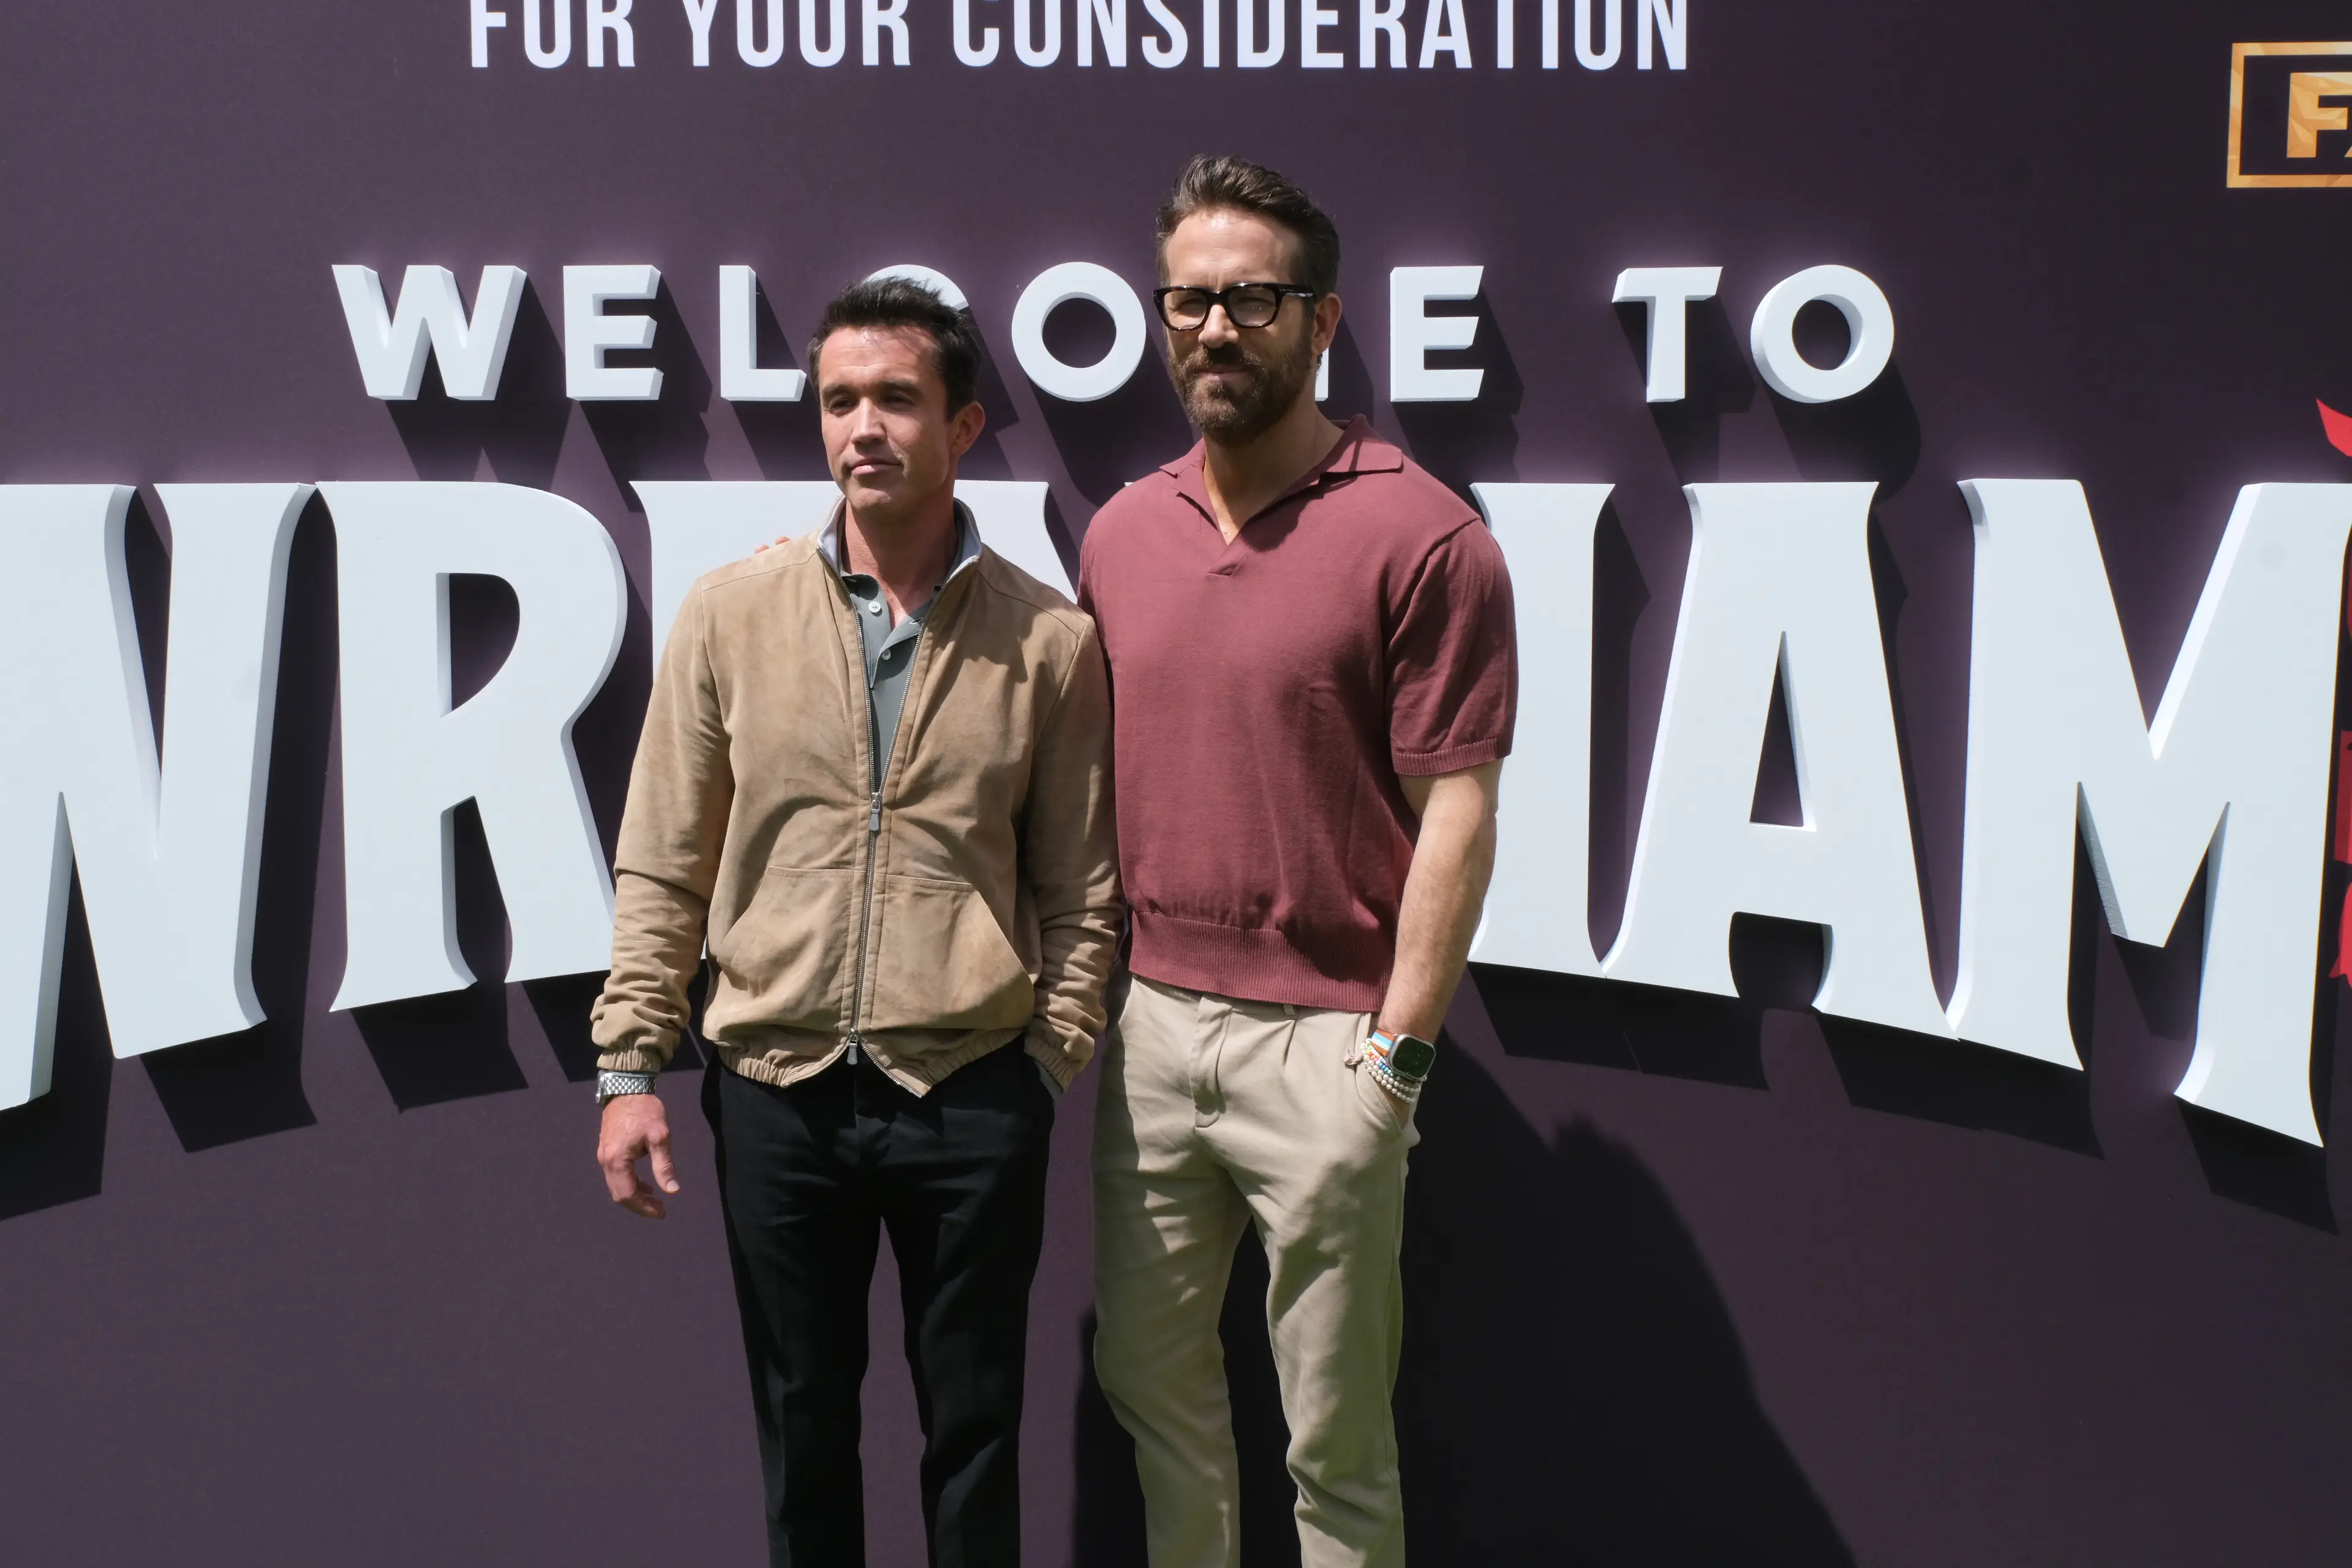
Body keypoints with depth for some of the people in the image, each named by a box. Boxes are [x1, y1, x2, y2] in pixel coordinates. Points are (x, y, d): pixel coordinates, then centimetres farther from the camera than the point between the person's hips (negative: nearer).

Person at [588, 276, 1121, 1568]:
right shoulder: (730, 610, 0)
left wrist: (1050, 1064, -1)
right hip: (776, 1088, 1)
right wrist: (629, 1067, -1)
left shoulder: (1052, 641, -2)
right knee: (803, 1426, 16)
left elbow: (1079, 889, 4)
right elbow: (663, 867, 3)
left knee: (973, 1432, 13)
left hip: (974, 1094, -1)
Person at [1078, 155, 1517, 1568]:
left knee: (1336, 1439, 7)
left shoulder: (1423, 536, -10)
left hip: (1321, 1039, -5)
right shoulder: (1122, 532, 8)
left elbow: (1456, 815, -11)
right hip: (1149, 1018, 6)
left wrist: (1396, 1052, -14)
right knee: (1149, 1374, 19)